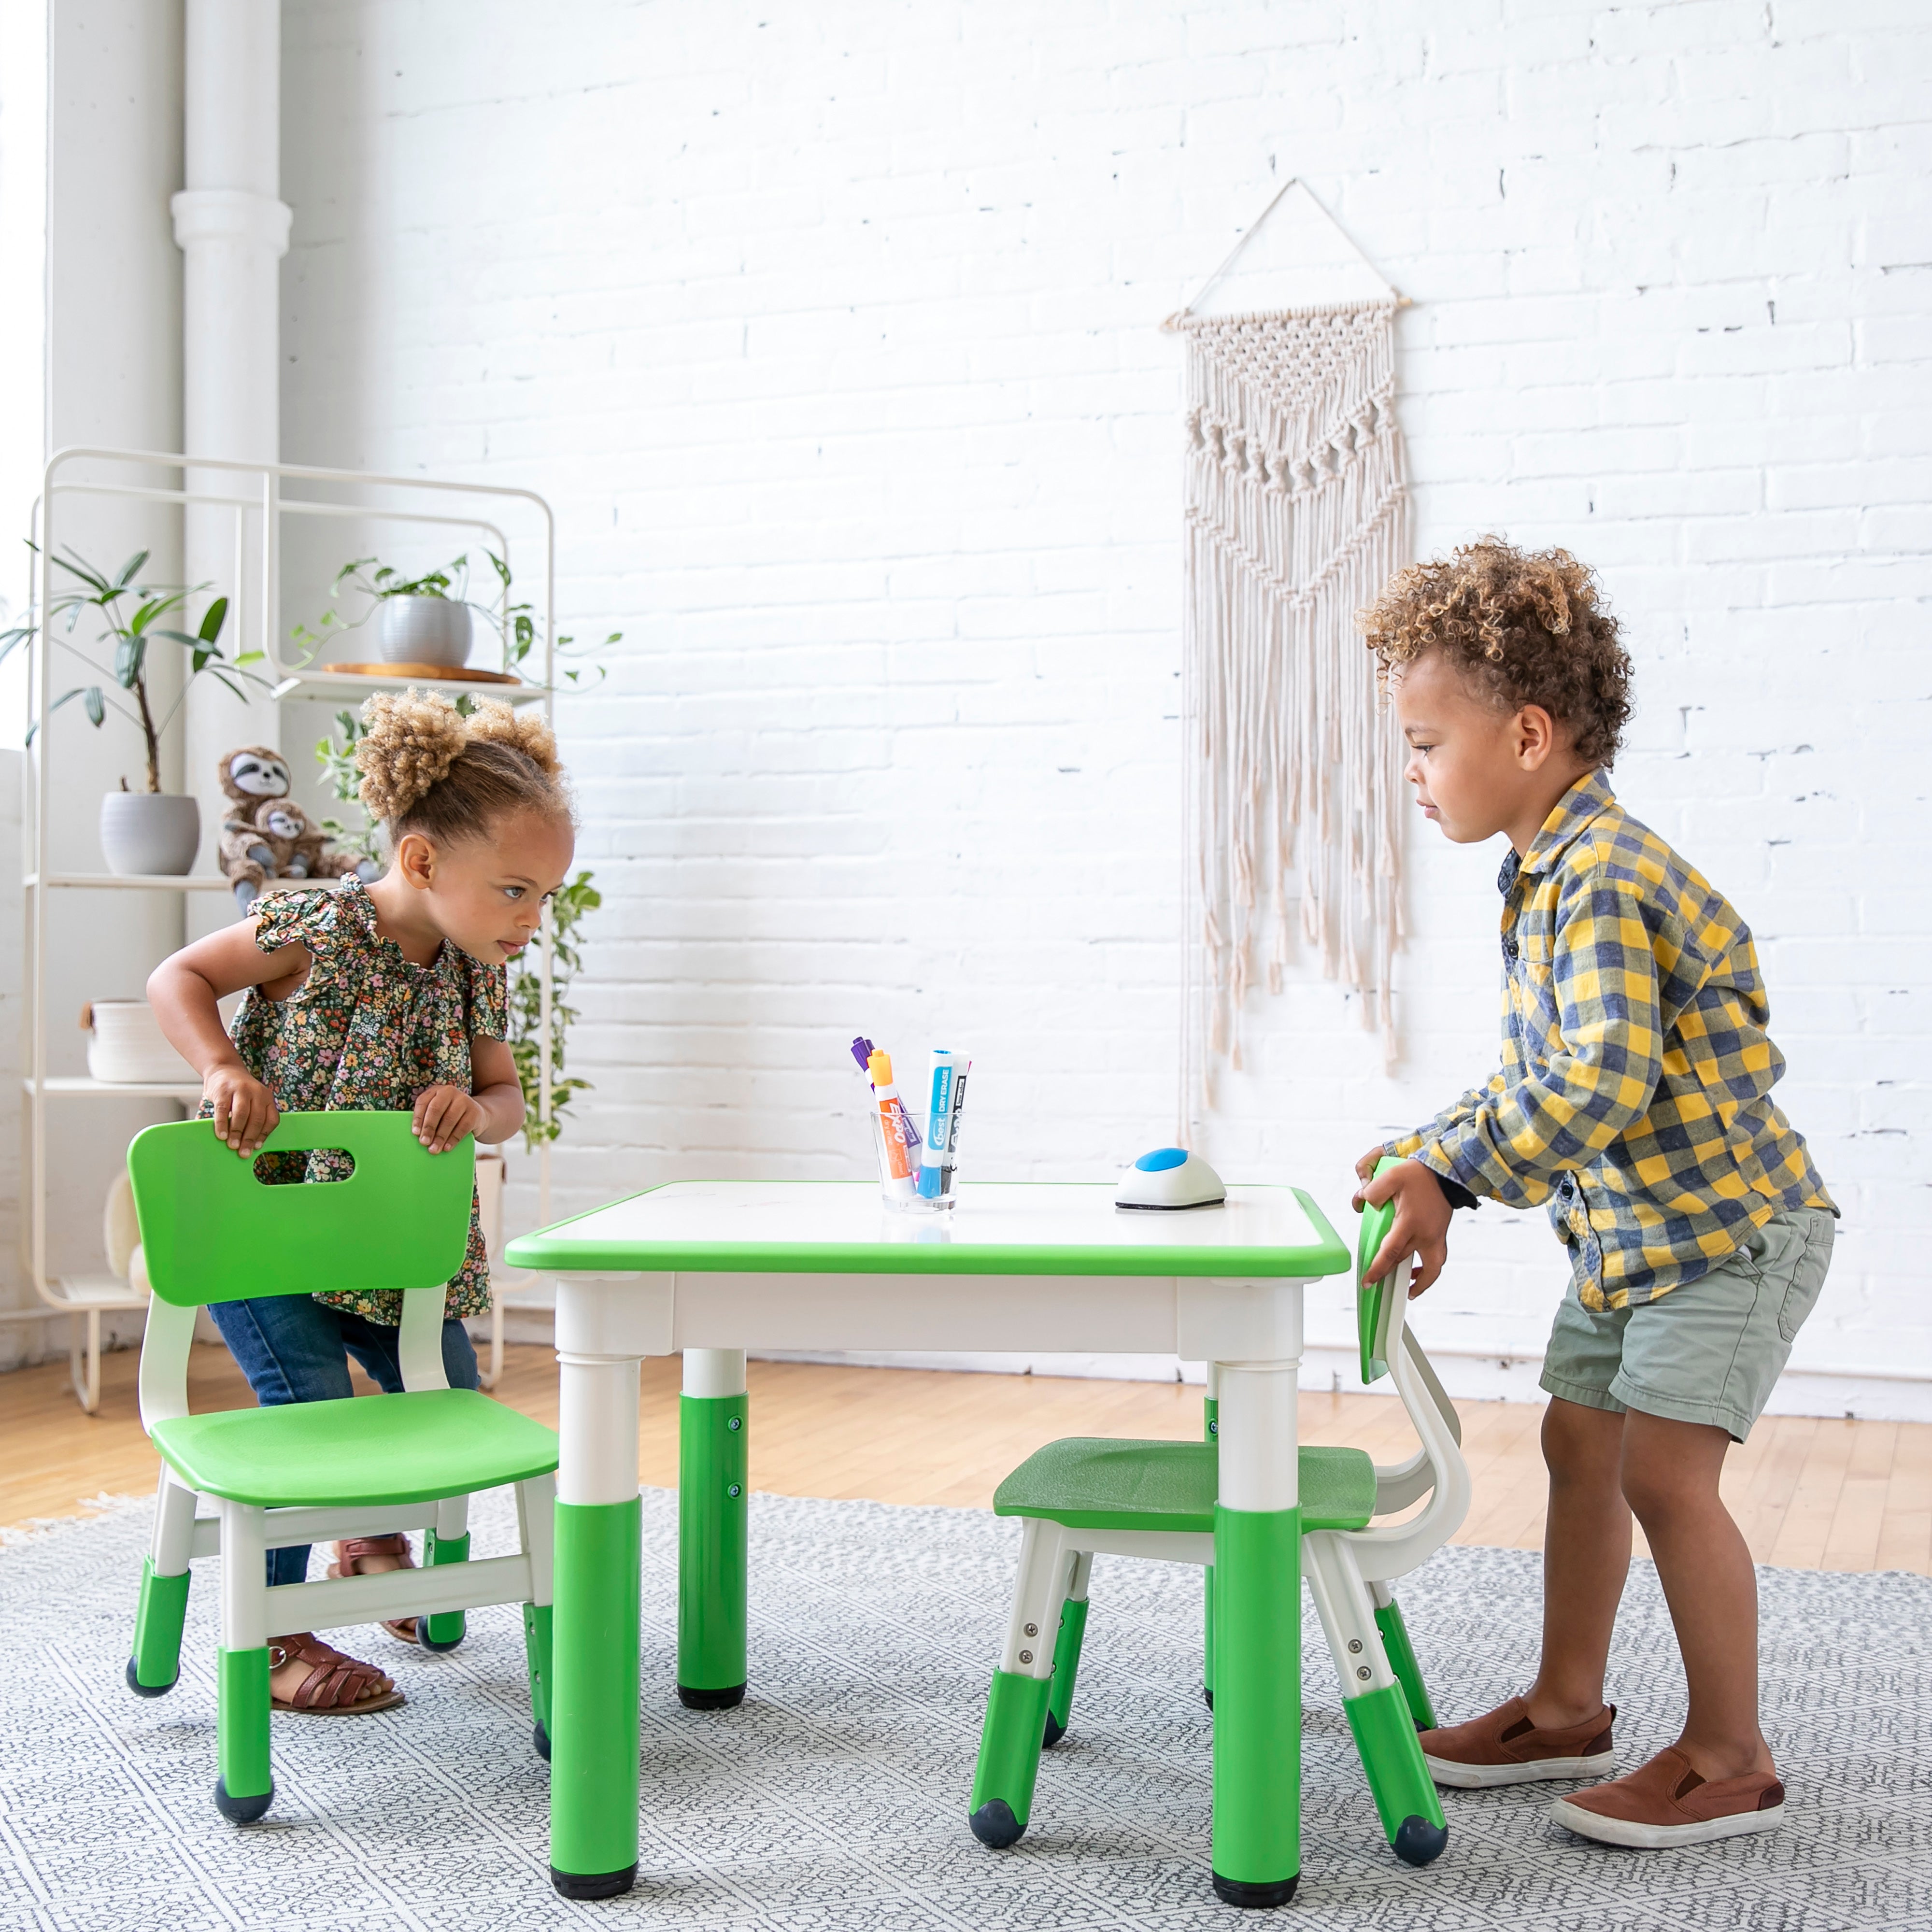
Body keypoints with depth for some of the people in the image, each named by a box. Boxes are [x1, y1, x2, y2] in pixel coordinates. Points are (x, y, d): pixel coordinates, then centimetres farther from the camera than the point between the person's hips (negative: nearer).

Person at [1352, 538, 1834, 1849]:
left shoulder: (1606, 875, -25)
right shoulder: (1551, 870, 7)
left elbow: (1600, 1084, -34)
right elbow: (1540, 1070, 13)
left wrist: (1450, 1172, -28)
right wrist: (1440, 1158, 2)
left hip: (1729, 1224, -10)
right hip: (1628, 1226, 10)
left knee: (1664, 1467, -10)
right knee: (1580, 1444, 14)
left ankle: (1733, 1760, 5)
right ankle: (1568, 1709, 28)